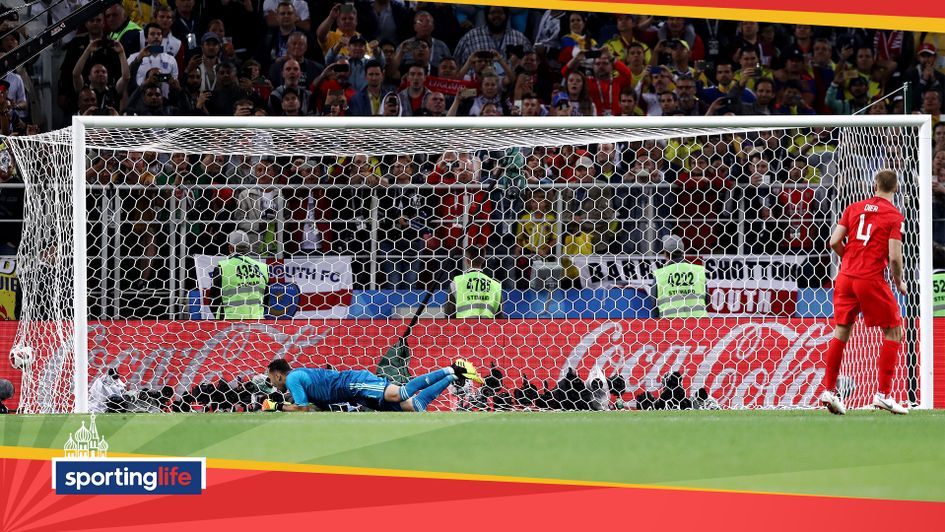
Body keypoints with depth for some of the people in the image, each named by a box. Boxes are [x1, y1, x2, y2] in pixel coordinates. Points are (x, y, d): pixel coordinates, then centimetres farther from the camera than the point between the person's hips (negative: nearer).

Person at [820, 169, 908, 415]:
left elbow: (834, 242, 4)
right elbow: (894, 257, -12)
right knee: (893, 332, 7)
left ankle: (829, 390, 12)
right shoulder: (894, 215, -4)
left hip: (846, 276, 5)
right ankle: (883, 393, 1)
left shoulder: (854, 208, 8)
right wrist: (899, 282, 6)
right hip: (872, 280, -5)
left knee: (841, 330, 15)